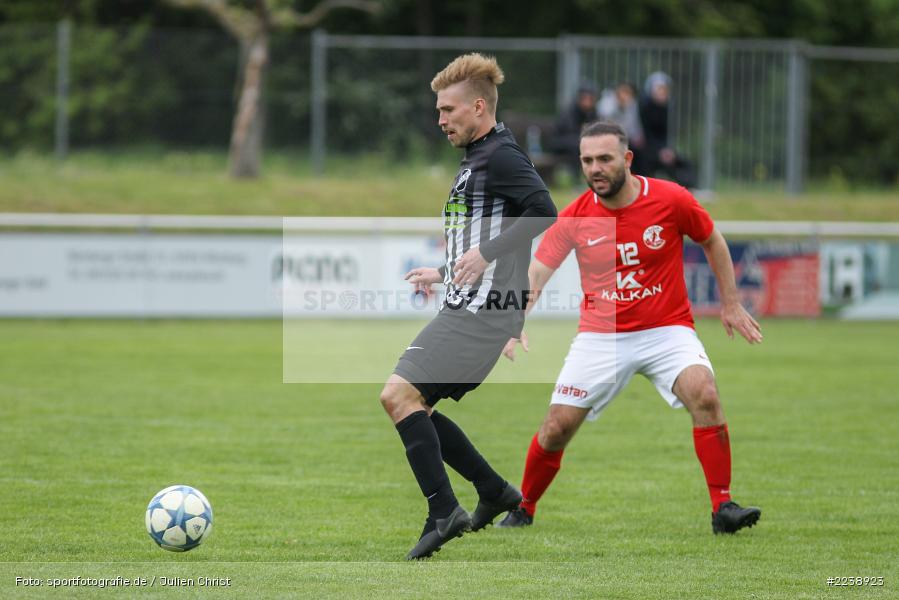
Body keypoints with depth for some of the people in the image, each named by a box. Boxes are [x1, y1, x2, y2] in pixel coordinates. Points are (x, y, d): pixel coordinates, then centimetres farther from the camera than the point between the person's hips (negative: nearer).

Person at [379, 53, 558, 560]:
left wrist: (486, 255, -26)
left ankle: (444, 512, -17)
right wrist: (442, 274, 27)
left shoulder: (501, 156, -10)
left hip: (486, 312, -10)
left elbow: (545, 214, -24)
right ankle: (495, 492, 17)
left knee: (399, 394, -17)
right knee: (411, 404, 11)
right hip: (467, 308, 10)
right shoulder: (477, 160, 21)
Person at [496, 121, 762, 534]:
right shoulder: (575, 217, -7)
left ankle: (722, 508, -21)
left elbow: (713, 242, 8)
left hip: (666, 330, -1)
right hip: (600, 337, 1)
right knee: (556, 428, -4)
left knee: (705, 395, -28)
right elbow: (536, 273, -10)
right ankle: (522, 511, 22)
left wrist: (731, 304, 8)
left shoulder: (671, 201, -9)